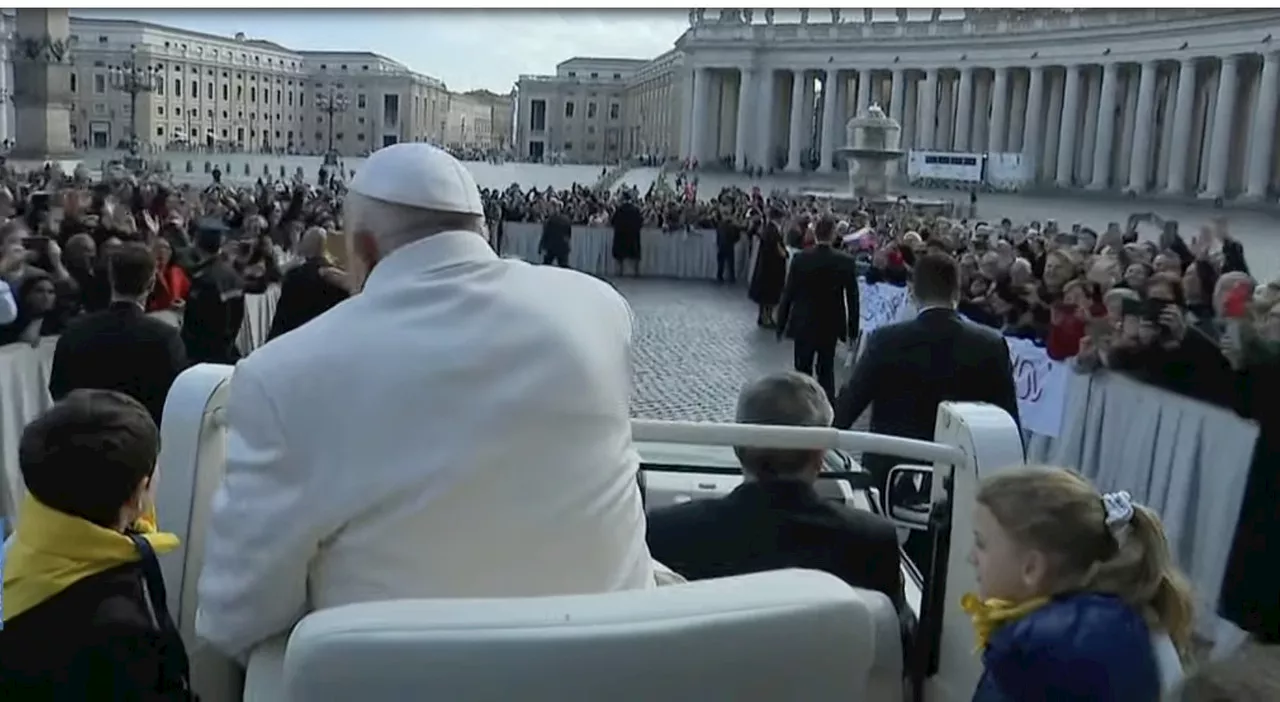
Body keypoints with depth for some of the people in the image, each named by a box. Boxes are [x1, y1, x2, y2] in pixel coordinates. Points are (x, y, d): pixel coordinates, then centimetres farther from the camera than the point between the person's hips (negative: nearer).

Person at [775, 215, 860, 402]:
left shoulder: (800, 258, -13)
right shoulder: (846, 261, -10)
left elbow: (788, 293, -8)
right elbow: (852, 297, -4)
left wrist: (781, 324, 3)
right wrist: (852, 329, 6)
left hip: (803, 324, -1)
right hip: (830, 325, 1)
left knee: (803, 370, 10)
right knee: (826, 369, 16)